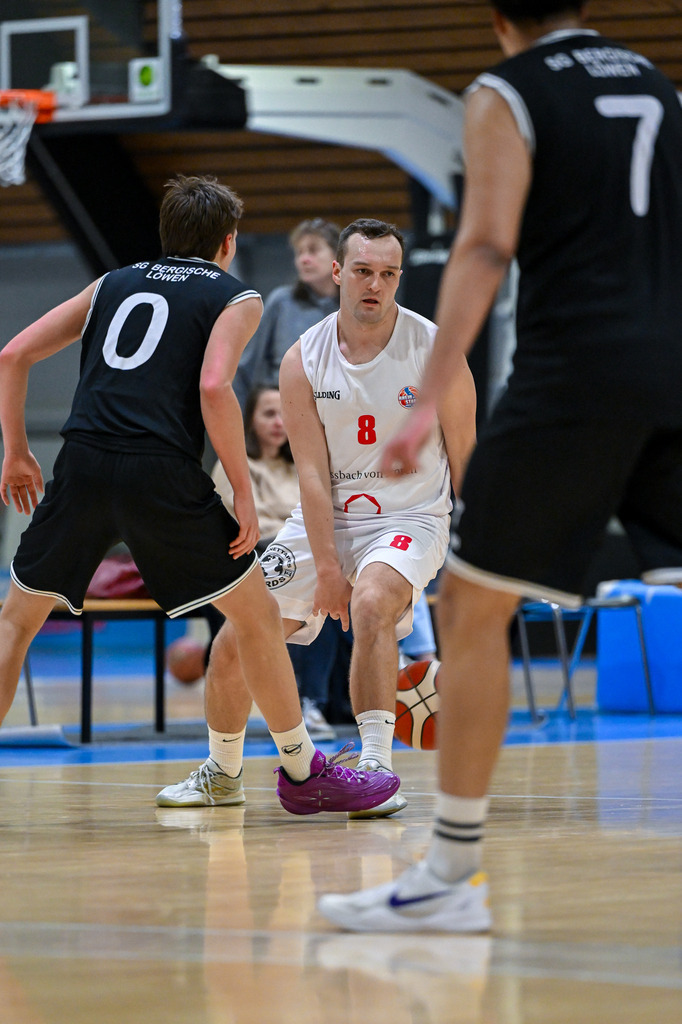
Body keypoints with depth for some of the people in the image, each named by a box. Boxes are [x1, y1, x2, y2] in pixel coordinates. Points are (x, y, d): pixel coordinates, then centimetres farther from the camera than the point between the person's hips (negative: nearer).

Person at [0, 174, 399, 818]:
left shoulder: (113, 284, 24)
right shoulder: (235, 298, 12)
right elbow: (213, 387, -7)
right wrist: (244, 492, -3)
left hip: (83, 466, 4)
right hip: (162, 473, -3)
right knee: (257, 615, 12)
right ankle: (301, 771, 16)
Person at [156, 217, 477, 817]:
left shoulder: (433, 350, -11)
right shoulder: (303, 361, -6)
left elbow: (464, 463, -4)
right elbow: (313, 473, -10)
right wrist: (327, 567, -17)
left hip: (409, 516, -3)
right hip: (323, 520, 3)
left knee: (371, 603, -35)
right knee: (238, 639, -1)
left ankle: (376, 766, -32)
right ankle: (222, 773, 24)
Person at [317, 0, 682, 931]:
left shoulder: (507, 95, 1)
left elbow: (486, 248, -10)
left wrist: (431, 397, -15)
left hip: (577, 365, -6)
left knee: (472, 608, 2)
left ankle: (452, 873, 1)